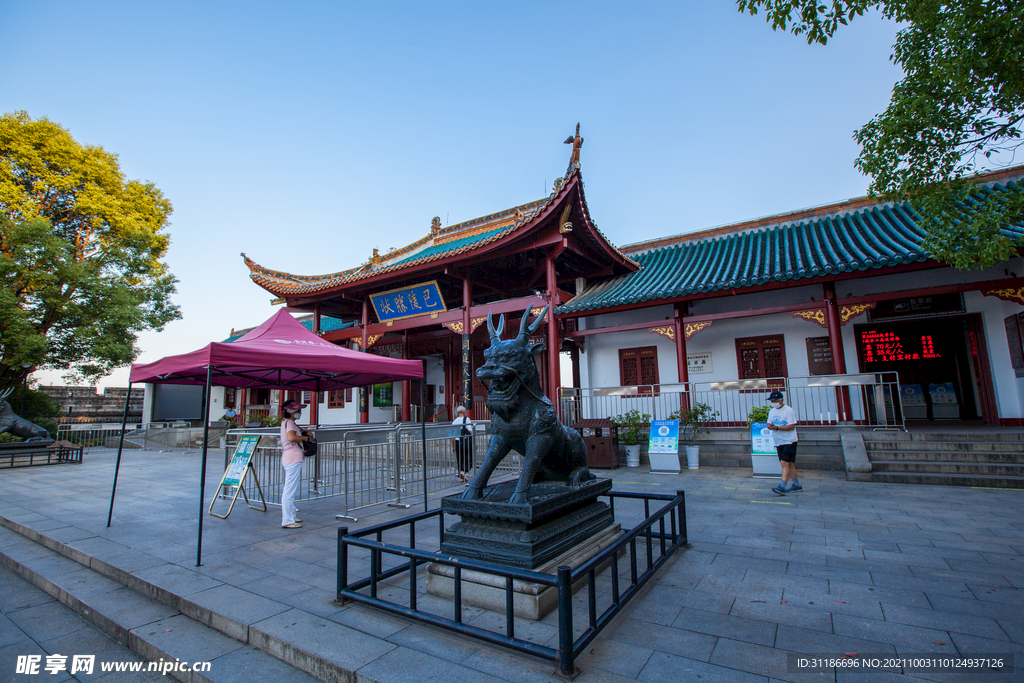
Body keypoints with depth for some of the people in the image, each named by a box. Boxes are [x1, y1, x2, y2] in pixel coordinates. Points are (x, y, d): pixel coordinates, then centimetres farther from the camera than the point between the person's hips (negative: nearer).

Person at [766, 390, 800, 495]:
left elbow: (791, 426, -16)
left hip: (789, 441, -7)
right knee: (789, 464, 14)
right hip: (779, 442, 7)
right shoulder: (772, 411, 12)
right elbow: (769, 424, 14)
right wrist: (769, 426, -10)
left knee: (785, 463, -13)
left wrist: (776, 427, -22)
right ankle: (796, 485, 25)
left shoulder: (789, 410, -11)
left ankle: (782, 487, -16)